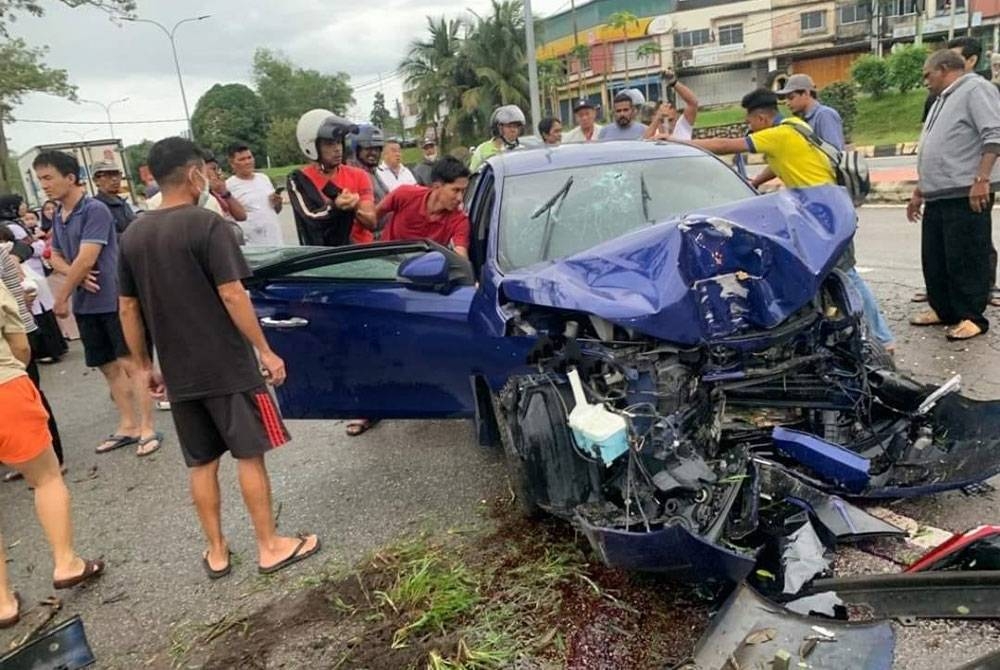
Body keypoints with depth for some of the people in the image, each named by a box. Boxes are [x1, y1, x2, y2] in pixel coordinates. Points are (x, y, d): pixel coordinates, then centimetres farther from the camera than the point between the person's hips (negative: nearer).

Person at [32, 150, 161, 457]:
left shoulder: (95, 210, -13)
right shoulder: (58, 216, 12)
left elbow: (86, 260, -19)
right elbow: (55, 257, 17)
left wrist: (60, 297, -10)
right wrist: (76, 276, -7)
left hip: (114, 299, -8)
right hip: (85, 305, 8)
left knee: (131, 364, -5)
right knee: (109, 367, 13)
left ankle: (147, 429, 1)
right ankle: (127, 426, 23)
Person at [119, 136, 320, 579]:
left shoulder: (132, 236, 6)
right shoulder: (206, 224, -13)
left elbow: (128, 309, 9)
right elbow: (232, 296, -17)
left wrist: (142, 365, 18)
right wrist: (266, 351, -11)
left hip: (178, 373, 6)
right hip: (227, 367, -6)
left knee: (201, 463, 14)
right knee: (249, 455, 5)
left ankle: (216, 552, 24)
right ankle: (270, 546, 15)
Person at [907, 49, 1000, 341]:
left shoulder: (975, 89, -4)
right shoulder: (943, 100, 26)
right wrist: (919, 192, 26)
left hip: (966, 195, -9)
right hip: (937, 196, 9)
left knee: (966, 259, -6)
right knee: (934, 258, 12)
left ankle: (972, 317, 1)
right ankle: (943, 309, 22)